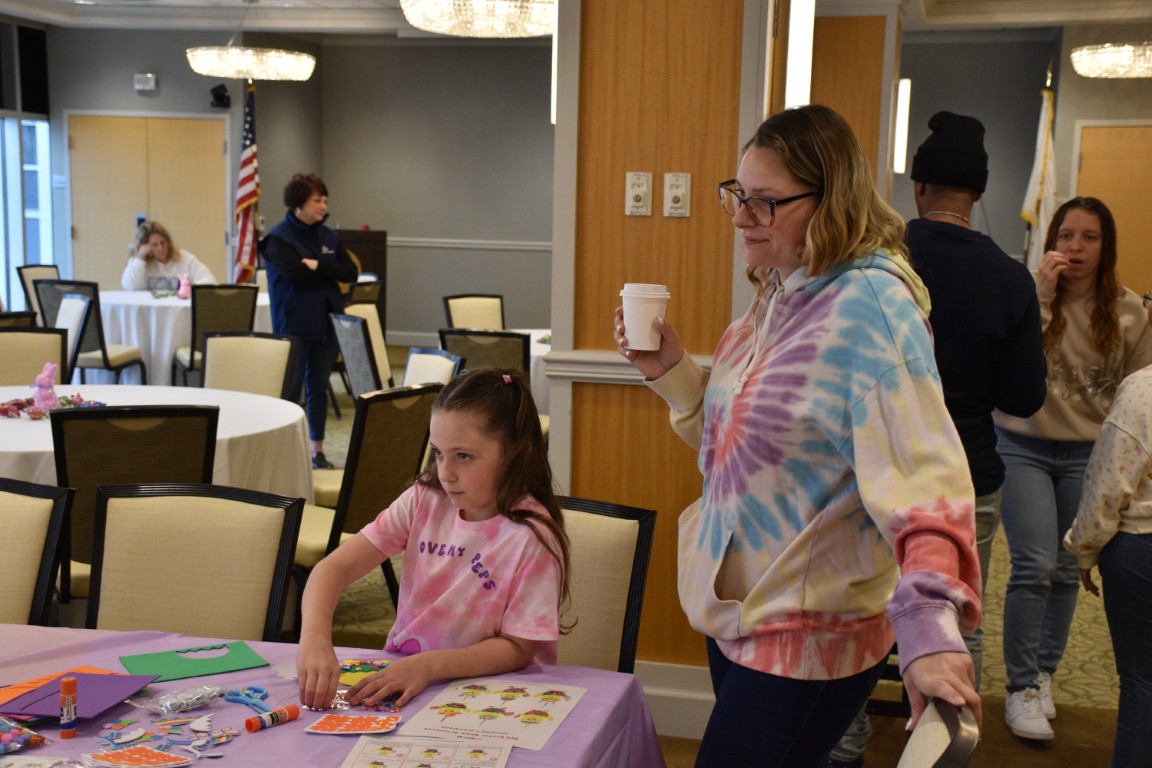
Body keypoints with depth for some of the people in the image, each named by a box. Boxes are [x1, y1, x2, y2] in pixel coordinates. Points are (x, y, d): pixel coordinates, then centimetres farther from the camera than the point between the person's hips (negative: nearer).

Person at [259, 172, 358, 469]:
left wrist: (318, 265, -12)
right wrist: (330, 272, -9)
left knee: (319, 387, 11)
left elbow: (351, 273, 1)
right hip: (295, 325, -5)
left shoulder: (328, 236, 10)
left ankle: (318, 449, 19)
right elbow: (296, 274, -21)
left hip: (328, 322, 5)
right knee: (291, 388, -1)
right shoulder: (279, 238, -7)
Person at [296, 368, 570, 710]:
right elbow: (336, 567, -8)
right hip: (401, 672, 4)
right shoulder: (423, 502, -2)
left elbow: (518, 648, -13)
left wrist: (430, 666, -26)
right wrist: (315, 637, -27)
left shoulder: (532, 537, -15)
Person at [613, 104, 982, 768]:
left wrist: (931, 628, -40)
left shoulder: (869, 303, -20)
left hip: (809, 638, -9)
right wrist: (672, 371, 1)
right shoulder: (780, 295, 8)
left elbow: (919, 470, -30)